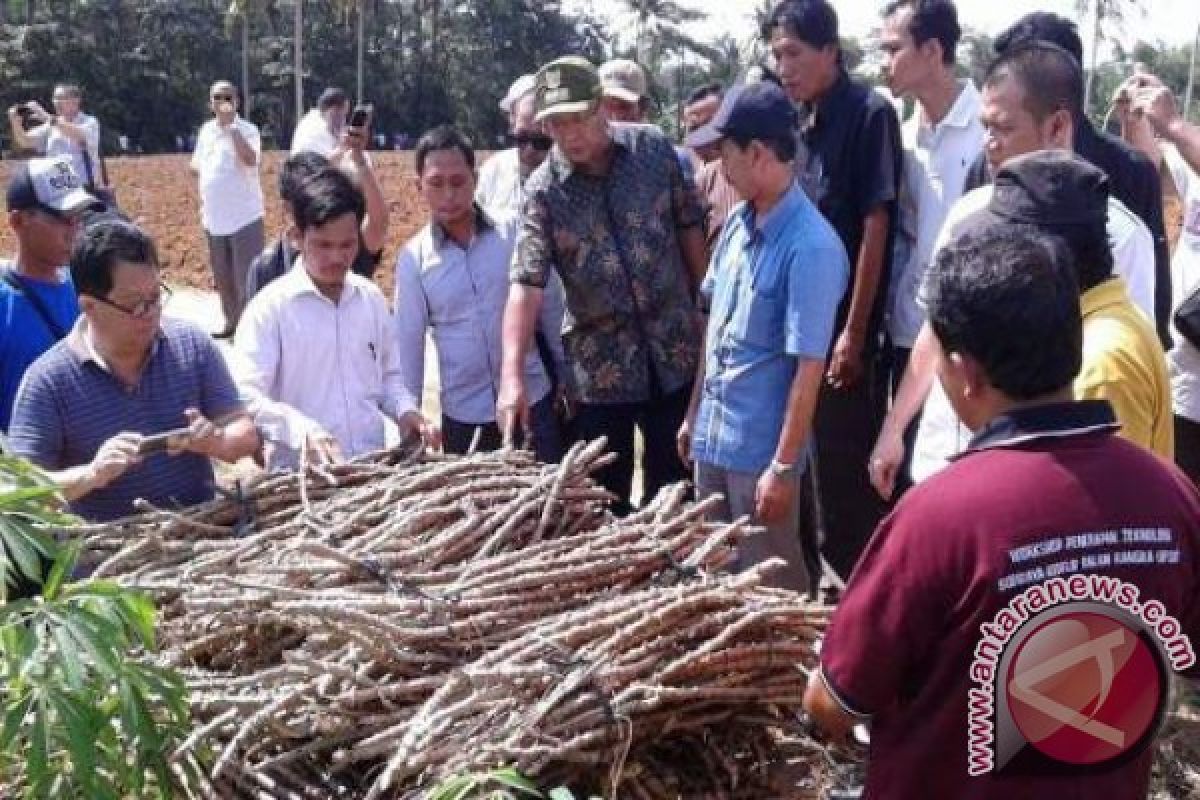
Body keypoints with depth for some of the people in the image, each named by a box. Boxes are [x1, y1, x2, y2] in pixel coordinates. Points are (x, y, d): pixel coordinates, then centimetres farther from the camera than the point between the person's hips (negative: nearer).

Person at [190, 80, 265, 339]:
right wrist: (203, 172, 0)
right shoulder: (206, 130, 11)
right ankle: (232, 321, 29)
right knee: (222, 276, 16)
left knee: (247, 276, -8)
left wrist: (231, 126, -27)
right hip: (214, 216, 7)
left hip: (244, 215, -7)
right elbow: (196, 164, 23)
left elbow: (250, 159, -29)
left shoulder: (247, 129, -9)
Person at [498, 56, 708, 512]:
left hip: (674, 353, 1)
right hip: (600, 367, -1)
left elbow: (689, 226, 5)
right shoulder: (544, 191, -11)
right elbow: (526, 284, -19)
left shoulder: (654, 149, -5)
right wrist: (512, 376, -30)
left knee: (672, 491, 12)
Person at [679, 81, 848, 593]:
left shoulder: (811, 248, -20)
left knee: (772, 590, 8)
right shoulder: (738, 222, 3)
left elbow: (809, 366, -20)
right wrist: (694, 414, 16)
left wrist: (783, 466, -18)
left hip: (760, 452, -7)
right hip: (713, 438, 7)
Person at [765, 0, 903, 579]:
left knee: (846, 476, -1)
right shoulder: (806, 124, 12)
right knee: (807, 470, 16)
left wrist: (854, 331, -16)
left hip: (843, 329, -7)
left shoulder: (869, 114, -10)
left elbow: (876, 225, -14)